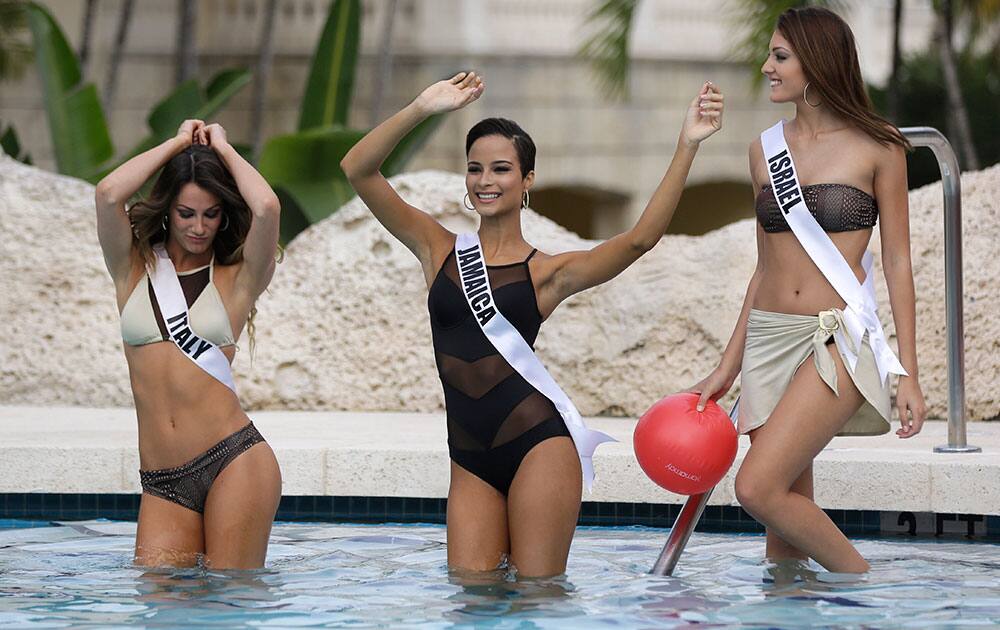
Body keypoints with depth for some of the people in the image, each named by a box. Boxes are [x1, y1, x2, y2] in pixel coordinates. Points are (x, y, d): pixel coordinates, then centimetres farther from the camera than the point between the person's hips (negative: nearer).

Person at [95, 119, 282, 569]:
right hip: (161, 482, 2)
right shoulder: (133, 270, 11)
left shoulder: (237, 278, 6)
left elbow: (266, 208, -13)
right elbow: (108, 194, -7)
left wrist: (223, 149, 4)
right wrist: (179, 143, 5)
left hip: (234, 464, -2)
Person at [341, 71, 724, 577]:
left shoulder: (548, 273, 5)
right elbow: (358, 170, 3)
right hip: (470, 459, 3)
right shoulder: (438, 250, 11)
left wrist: (686, 147, -13)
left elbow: (640, 239, -8)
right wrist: (421, 109, -9)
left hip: (538, 445, -2)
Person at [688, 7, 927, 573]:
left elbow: (898, 263, 0)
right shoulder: (767, 150, 12)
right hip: (769, 340, 6)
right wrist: (728, 367, 15)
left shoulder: (878, 147, -1)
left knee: (759, 488, -19)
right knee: (787, 516, 3)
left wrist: (909, 374, -5)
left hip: (838, 339, -6)